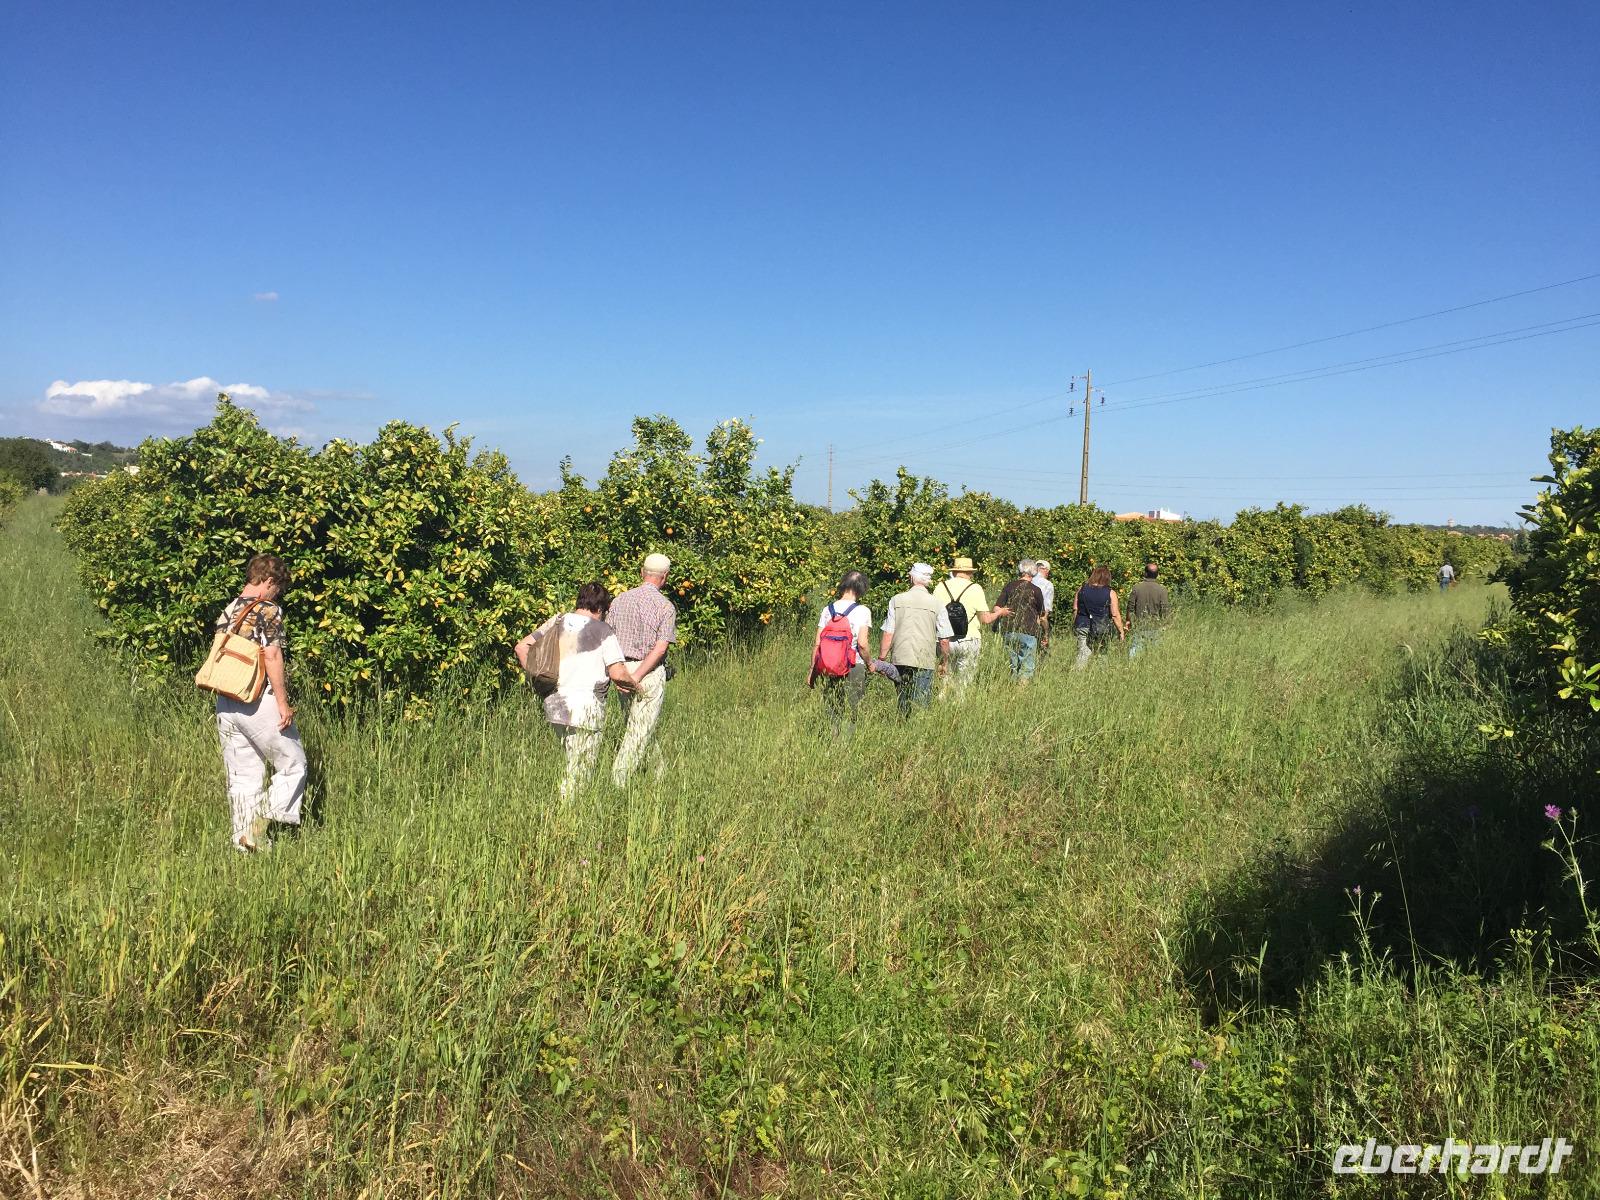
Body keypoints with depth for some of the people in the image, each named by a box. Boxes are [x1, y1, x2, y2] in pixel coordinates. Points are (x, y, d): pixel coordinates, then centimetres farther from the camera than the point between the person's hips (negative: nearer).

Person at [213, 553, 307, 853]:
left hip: (226, 704, 7)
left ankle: (245, 841, 14)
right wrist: (283, 702, -13)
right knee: (293, 763, 6)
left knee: (242, 776, 12)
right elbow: (272, 658, -16)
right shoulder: (268, 610, -10)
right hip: (259, 702, -7)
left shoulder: (227, 611, 12)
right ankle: (264, 821, -8)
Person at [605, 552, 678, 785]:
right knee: (640, 731, 3)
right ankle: (618, 781, 2)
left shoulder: (619, 600, 5)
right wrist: (637, 676, -18)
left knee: (640, 727, 20)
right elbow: (660, 647, -18)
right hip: (651, 674, -5)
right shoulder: (666, 606, -9)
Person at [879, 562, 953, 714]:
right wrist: (945, 662, 14)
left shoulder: (896, 600, 2)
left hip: (899, 658, 2)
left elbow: (888, 634, 1)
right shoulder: (936, 604, -1)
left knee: (903, 701, 14)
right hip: (925, 661, -2)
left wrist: (881, 659, 8)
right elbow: (944, 640, 0)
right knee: (921, 703, 2)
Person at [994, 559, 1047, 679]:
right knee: (1027, 668, 1)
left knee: (1014, 664, 15)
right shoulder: (1035, 590, -1)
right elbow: (1042, 617, 6)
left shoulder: (1009, 587, 6)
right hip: (1027, 632, -4)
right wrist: (1046, 632, 21)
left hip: (1008, 631, 4)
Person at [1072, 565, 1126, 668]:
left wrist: (1074, 627, 16)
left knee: (1083, 654, 0)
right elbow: (1115, 615, -6)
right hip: (1102, 629, -2)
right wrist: (1121, 632, 2)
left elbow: (1075, 610, 6)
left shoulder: (1081, 590, 4)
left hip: (1082, 627, 2)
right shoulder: (1110, 593, -4)